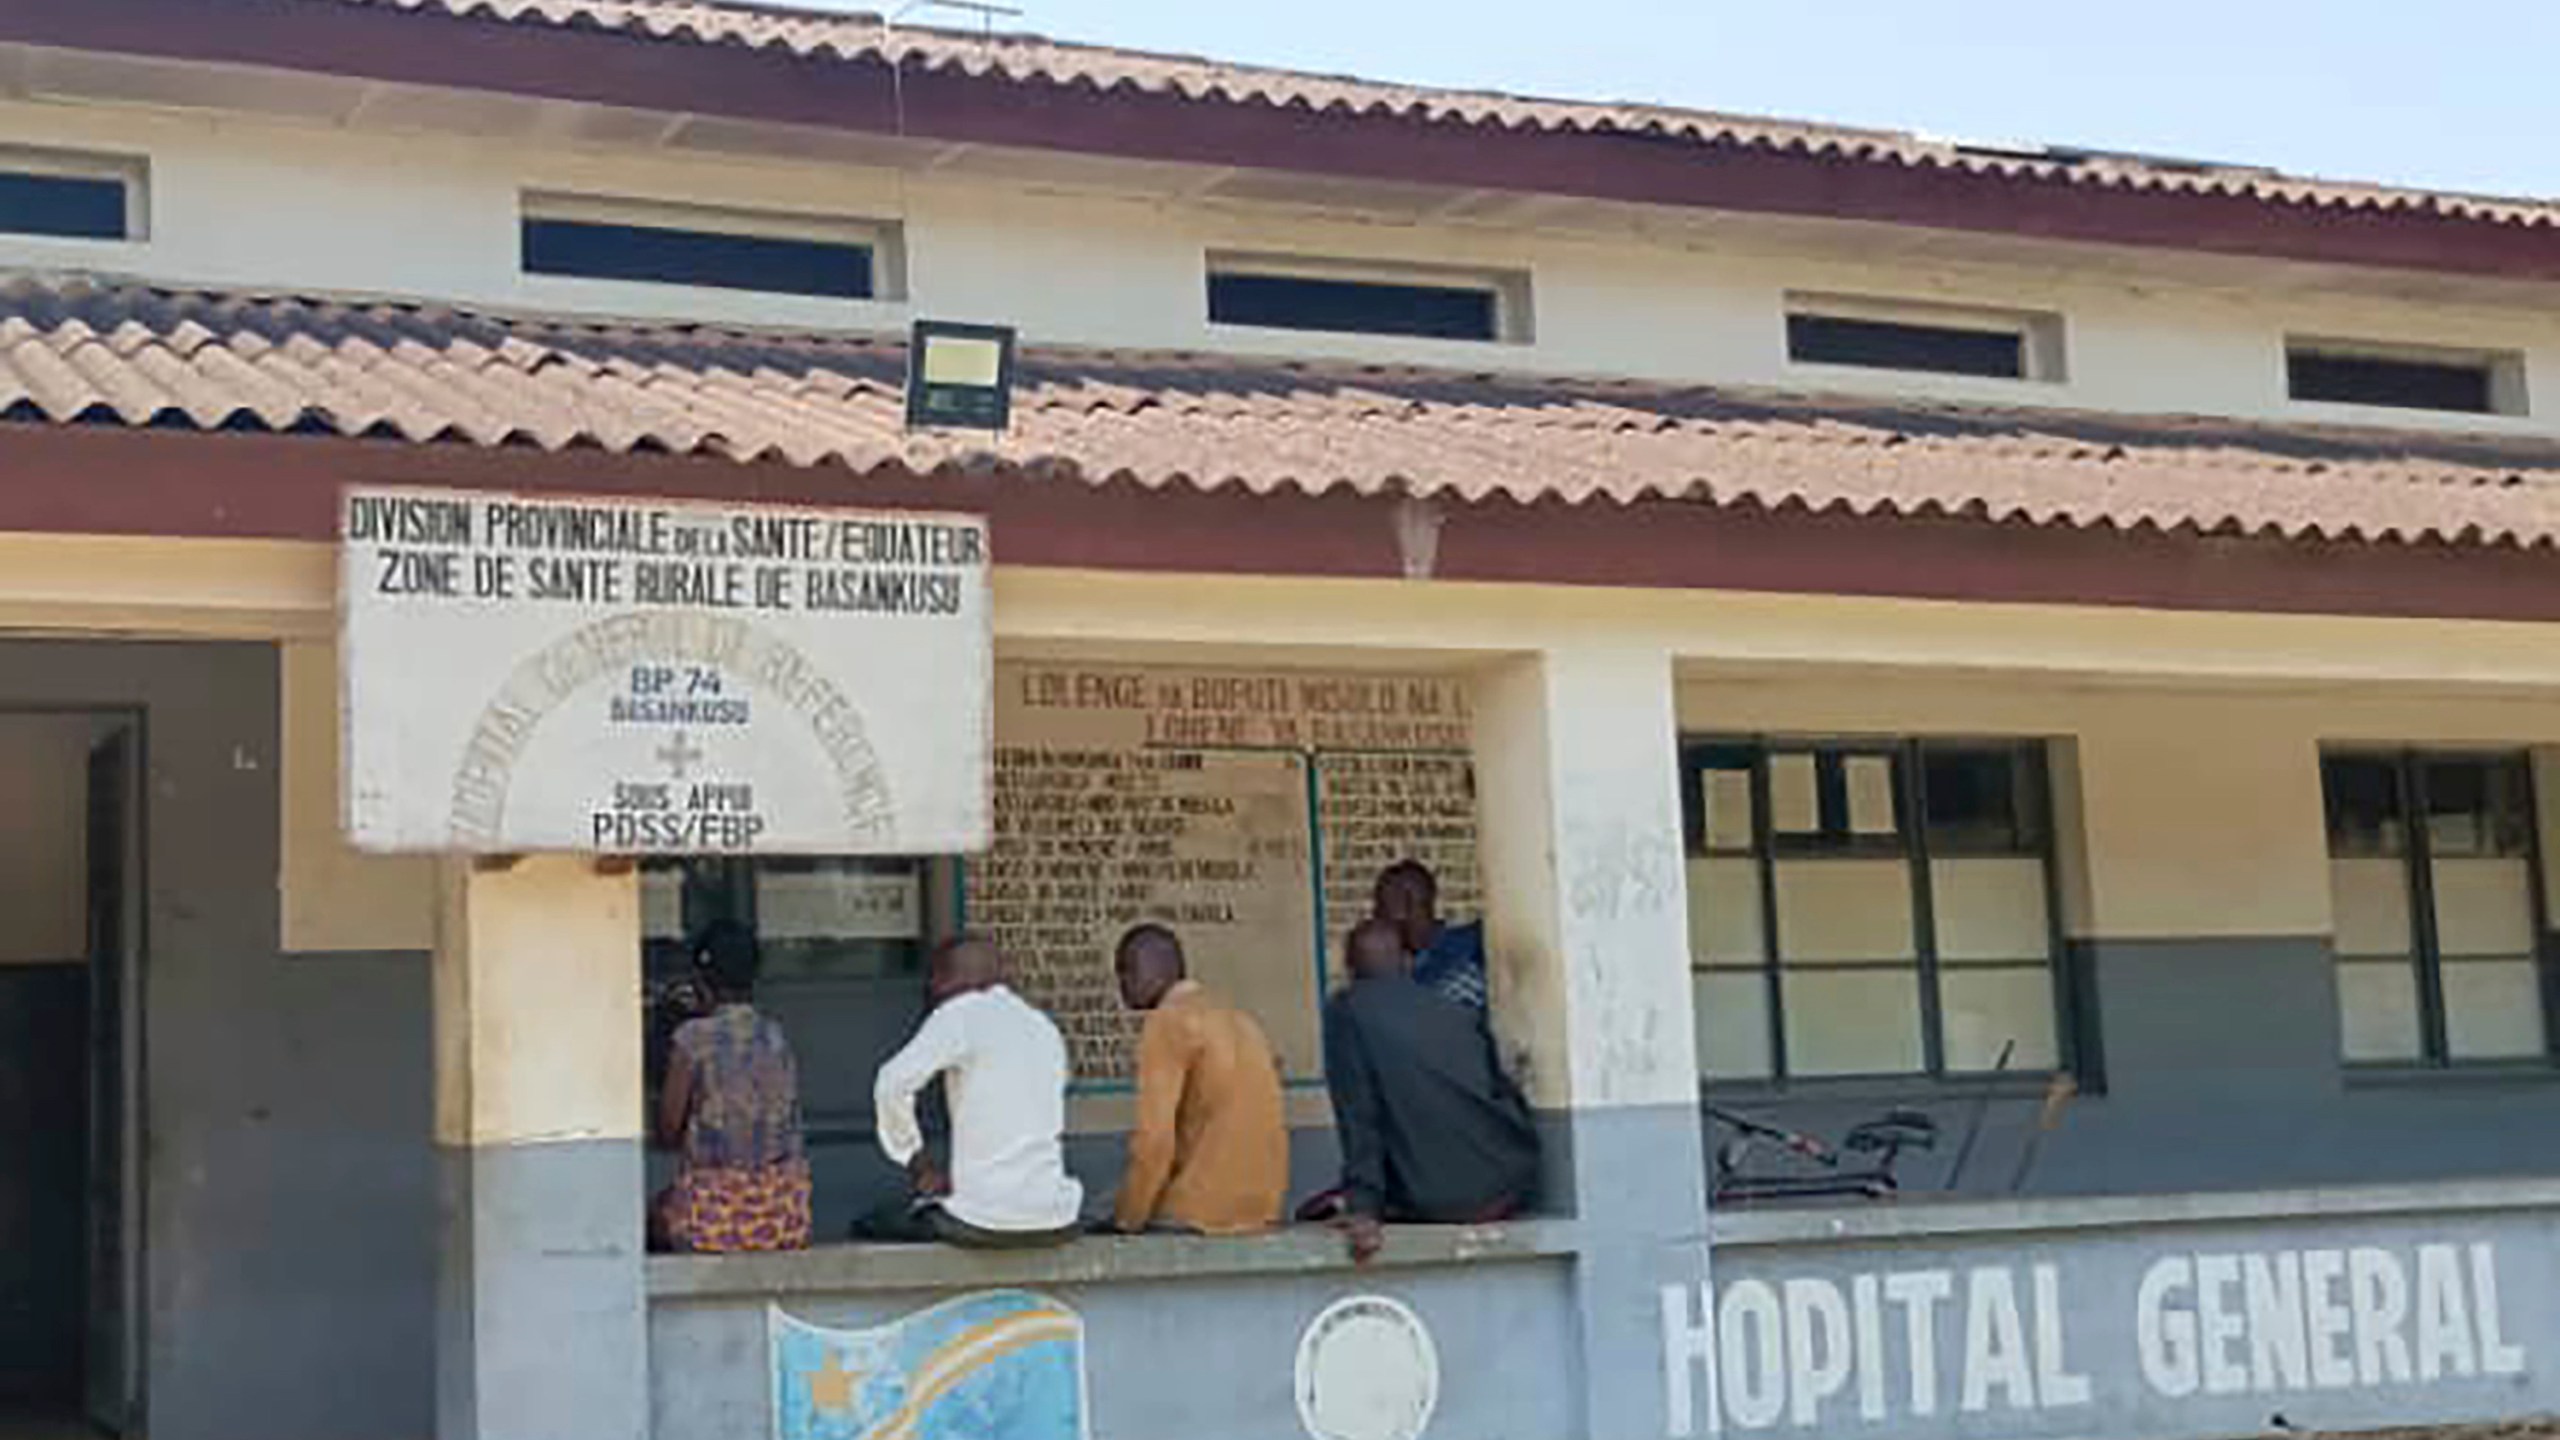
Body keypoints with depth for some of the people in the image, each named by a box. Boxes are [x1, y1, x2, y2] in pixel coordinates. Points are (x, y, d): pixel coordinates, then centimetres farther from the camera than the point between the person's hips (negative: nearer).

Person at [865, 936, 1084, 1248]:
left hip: (987, 1222, -4)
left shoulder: (961, 1015, -4)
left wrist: (917, 1163, -1)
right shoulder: (1045, 1027, 16)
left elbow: (892, 1085, -14)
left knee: (874, 1226, 16)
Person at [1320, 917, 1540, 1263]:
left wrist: (1364, 1209, -13)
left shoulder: (1345, 1009, 2)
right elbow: (1509, 1094, 16)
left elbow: (1357, 1115, -8)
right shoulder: (1457, 1011, 15)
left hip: (1439, 1204, -5)